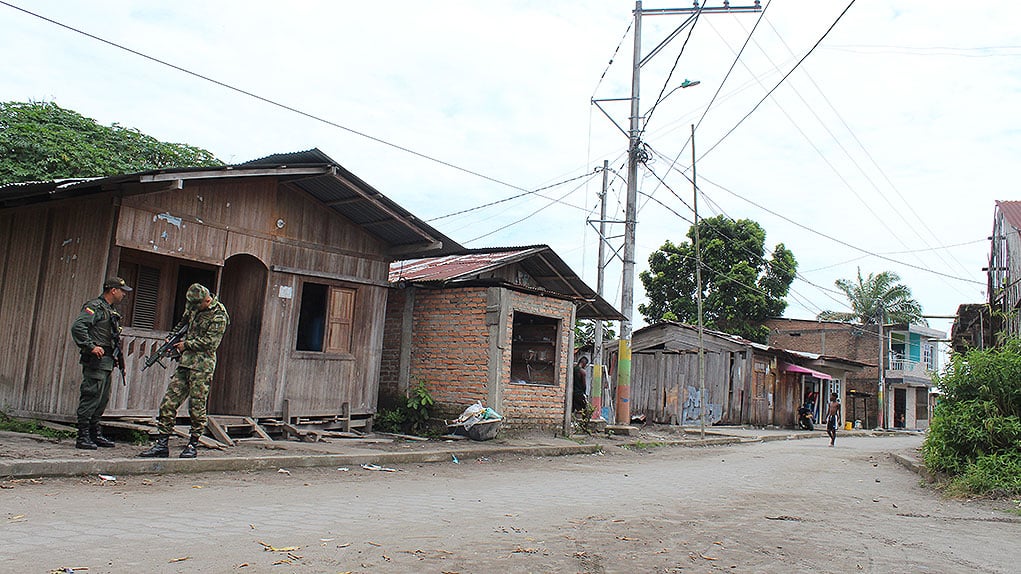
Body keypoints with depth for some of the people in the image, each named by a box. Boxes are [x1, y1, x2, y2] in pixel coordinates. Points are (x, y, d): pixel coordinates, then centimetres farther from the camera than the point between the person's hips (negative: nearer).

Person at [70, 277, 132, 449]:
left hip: (107, 362, 10)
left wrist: (115, 356, 14)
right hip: (96, 360, -10)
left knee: (102, 400, 13)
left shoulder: (111, 311, 21)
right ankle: (83, 437, -4)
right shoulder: (94, 307, -8)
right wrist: (91, 347, -23)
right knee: (91, 397, -8)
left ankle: (95, 434, 22)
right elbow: (77, 327, -20)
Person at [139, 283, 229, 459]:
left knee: (197, 406, -3)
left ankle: (193, 445, 8)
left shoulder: (218, 316, -11)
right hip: (185, 362, 8)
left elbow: (210, 342, -16)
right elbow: (184, 322, 30)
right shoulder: (195, 306, 13)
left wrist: (186, 344, -7)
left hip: (202, 365, -8)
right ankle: (162, 444, 7)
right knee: (168, 402, 3)